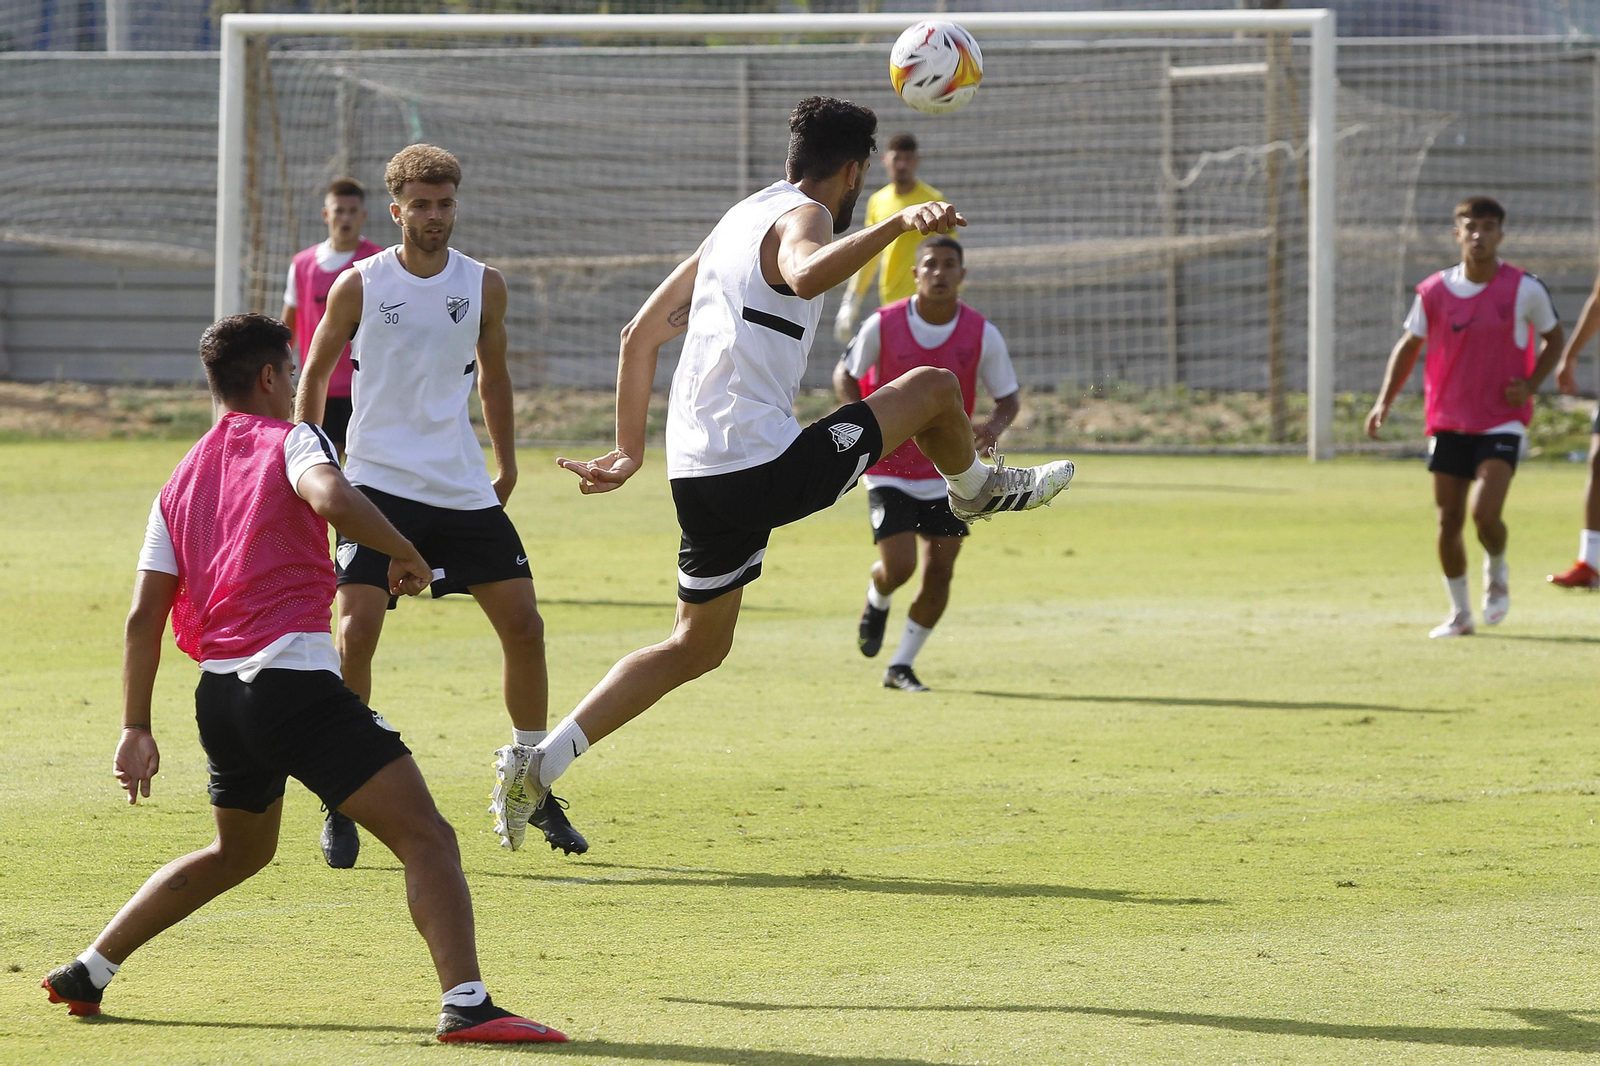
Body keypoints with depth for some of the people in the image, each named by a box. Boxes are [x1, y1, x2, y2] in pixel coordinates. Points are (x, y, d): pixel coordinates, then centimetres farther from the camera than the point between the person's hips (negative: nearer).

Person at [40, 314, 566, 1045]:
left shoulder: (181, 483, 19)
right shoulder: (291, 440, 1)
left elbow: (143, 615, 15)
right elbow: (332, 498, -23)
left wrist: (136, 727, 18)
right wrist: (405, 554, -8)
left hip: (219, 695, 8)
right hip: (295, 679, -8)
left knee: (238, 852, 31)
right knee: (426, 839, -12)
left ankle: (87, 972, 34)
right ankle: (465, 1003, -30)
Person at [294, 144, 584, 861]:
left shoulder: (484, 286, 3)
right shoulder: (359, 287, -4)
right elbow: (315, 375, 8)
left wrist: (506, 464, 20)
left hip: (464, 490, 3)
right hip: (379, 484, -3)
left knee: (523, 626, -1)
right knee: (356, 630, -16)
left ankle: (524, 785, 16)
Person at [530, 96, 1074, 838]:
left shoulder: (737, 220, 22)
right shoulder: (803, 216, -6)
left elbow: (641, 336, 24)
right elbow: (807, 276, -33)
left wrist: (630, 453, 26)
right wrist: (898, 225, -40)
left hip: (696, 476, 9)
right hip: (764, 468, -9)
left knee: (697, 644, 19)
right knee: (933, 388, 6)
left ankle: (545, 759, 8)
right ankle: (976, 489, 36)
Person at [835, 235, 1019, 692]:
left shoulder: (982, 334, -9)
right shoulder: (883, 325, -13)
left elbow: (1009, 398, 0)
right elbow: (845, 374, 1)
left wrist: (995, 426, -23)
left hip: (948, 473, 2)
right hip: (890, 469, -2)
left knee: (939, 572, -4)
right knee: (898, 566, -13)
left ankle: (901, 667, 12)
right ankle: (876, 602, 26)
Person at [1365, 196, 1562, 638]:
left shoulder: (1525, 290, -7)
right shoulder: (1434, 292, -1)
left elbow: (1553, 338, 8)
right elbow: (1410, 345, 12)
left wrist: (1531, 385, -8)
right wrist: (1385, 401, 1)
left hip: (1503, 422, -3)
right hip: (1449, 422, 3)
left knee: (1484, 513, -19)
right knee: (1448, 522, 2)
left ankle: (1498, 573, 14)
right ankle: (1459, 613, 19)